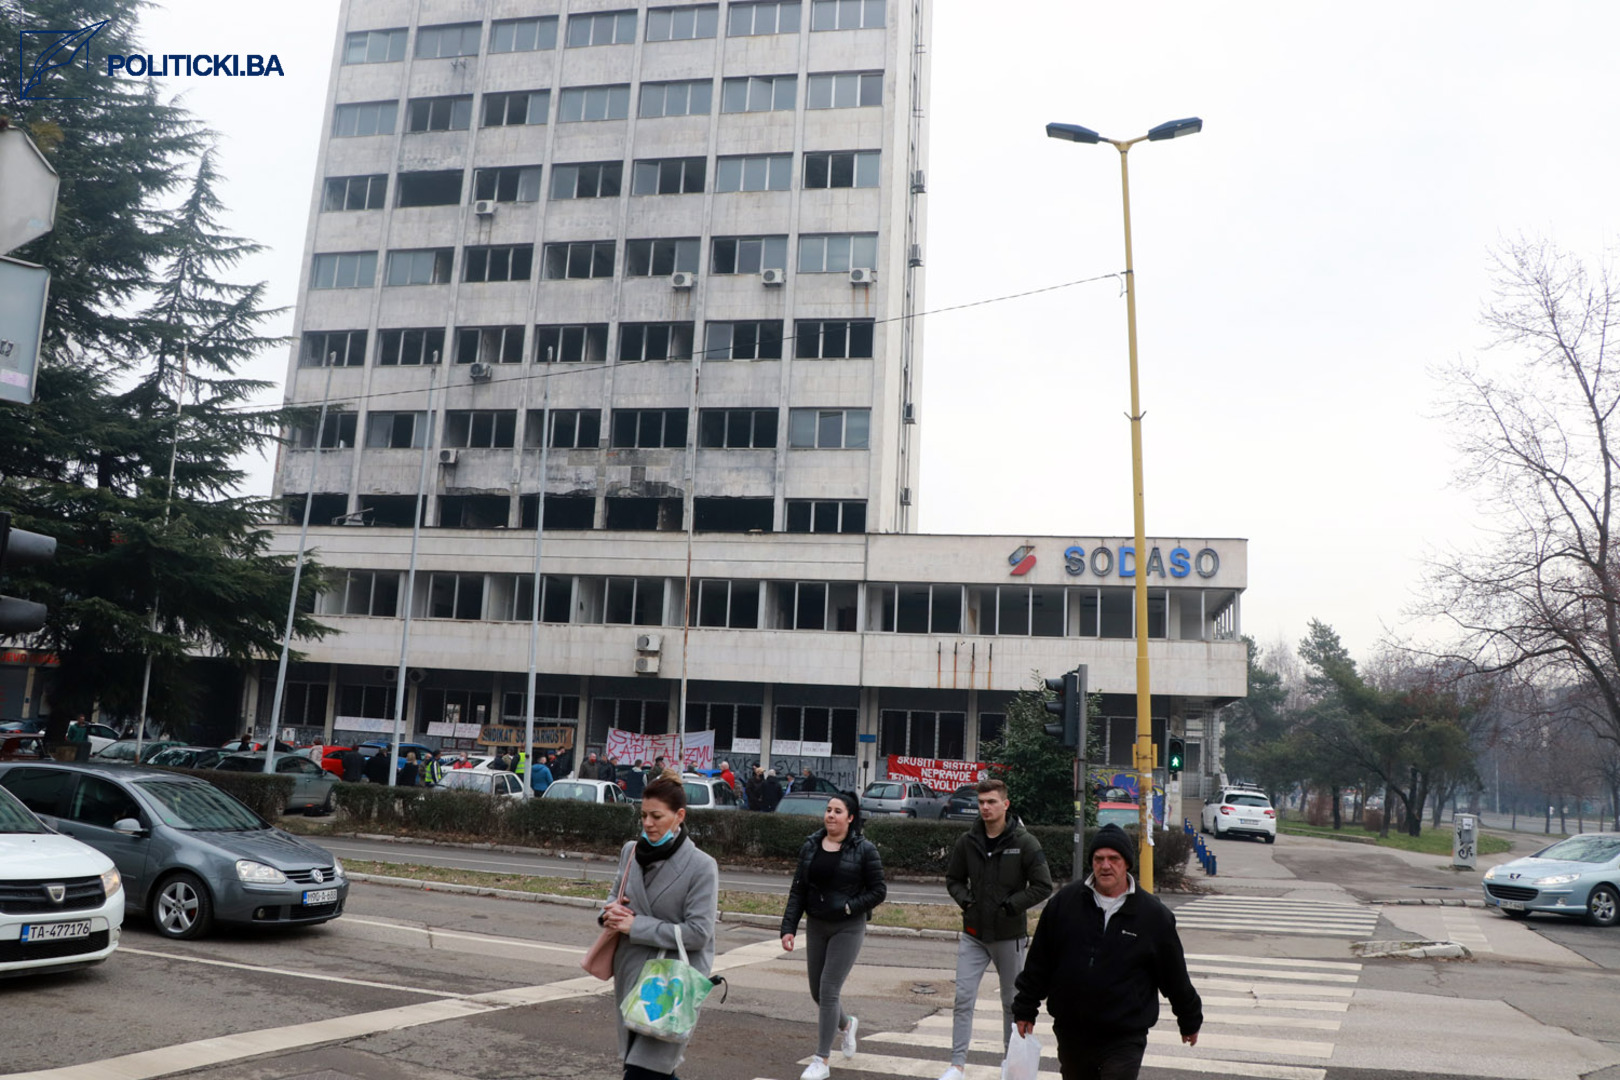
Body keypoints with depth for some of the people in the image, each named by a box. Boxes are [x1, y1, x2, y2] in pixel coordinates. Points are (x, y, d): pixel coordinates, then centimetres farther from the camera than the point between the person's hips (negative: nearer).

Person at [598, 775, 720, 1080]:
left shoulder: (701, 866, -13)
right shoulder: (631, 852, 4)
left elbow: (698, 933, -17)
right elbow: (615, 898, 17)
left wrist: (636, 926, -17)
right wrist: (610, 913, -7)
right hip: (631, 976, 6)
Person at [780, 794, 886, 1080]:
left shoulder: (864, 850, -9)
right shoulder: (810, 847, 1)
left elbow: (878, 891, -7)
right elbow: (797, 891, 3)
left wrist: (848, 907, -17)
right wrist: (788, 928, -4)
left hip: (848, 929, -5)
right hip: (816, 926, 5)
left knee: (829, 990, -9)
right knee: (817, 992, 13)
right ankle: (846, 1025, 44)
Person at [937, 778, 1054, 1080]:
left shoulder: (1025, 842, -10)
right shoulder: (967, 841, 0)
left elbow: (1043, 886, -8)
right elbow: (953, 879, 13)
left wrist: (1012, 905, -16)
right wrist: (964, 899, -5)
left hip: (1010, 935, -2)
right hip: (973, 935, 2)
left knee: (1012, 1002, 13)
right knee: (963, 998, -3)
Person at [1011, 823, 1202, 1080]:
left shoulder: (1154, 914, -5)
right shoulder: (1065, 901, -2)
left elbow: (1175, 976, 7)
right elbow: (1038, 962, 5)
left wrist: (1190, 1020, 15)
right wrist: (1025, 1008, 8)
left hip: (1124, 1038, -3)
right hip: (1071, 1032, 3)